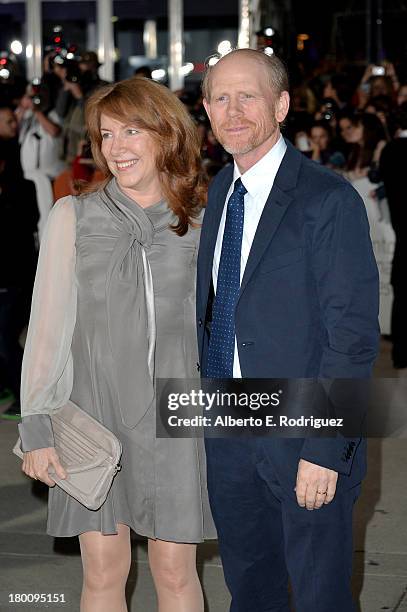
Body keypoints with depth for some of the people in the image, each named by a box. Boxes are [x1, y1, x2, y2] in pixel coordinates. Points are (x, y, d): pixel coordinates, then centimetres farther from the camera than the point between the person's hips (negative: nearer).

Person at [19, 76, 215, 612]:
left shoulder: (199, 224, 4)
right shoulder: (74, 217, 0)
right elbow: (47, 326, -1)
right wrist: (36, 426, -7)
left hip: (173, 414, 1)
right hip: (94, 411, 0)